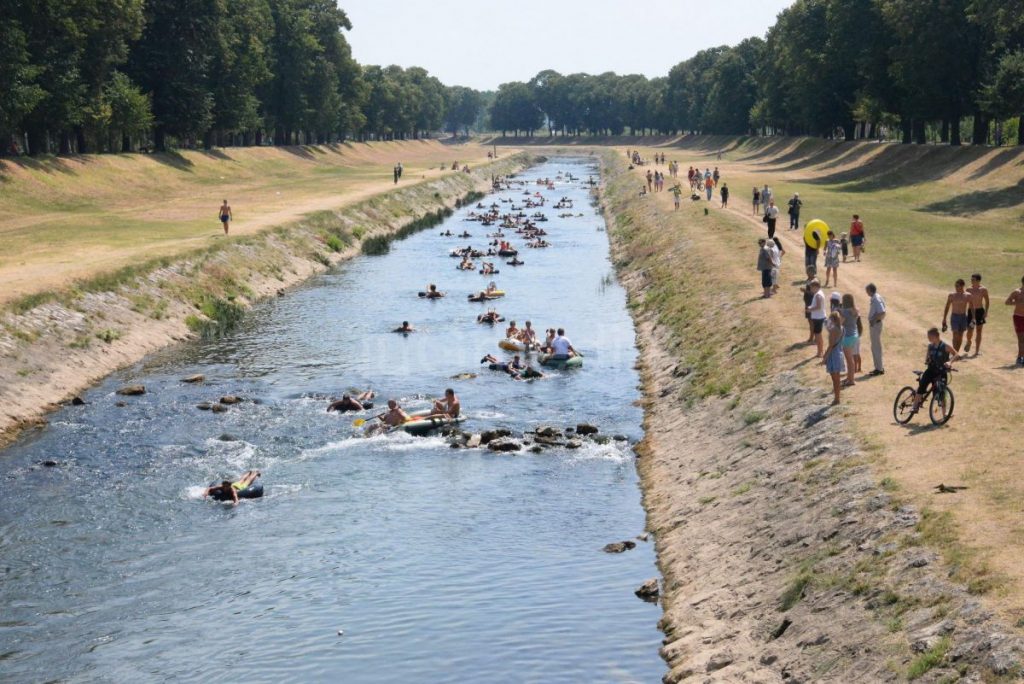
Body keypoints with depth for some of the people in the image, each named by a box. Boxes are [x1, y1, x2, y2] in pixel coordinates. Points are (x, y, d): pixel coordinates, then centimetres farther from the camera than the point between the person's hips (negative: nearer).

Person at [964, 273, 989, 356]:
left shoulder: (983, 289, -5)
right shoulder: (969, 289, 2)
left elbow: (987, 301, 1)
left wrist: (986, 311, -8)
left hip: (980, 311, -1)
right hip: (971, 311, 1)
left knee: (979, 331, 3)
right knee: (969, 330, -6)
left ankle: (977, 350, 8)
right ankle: (968, 342, 28)